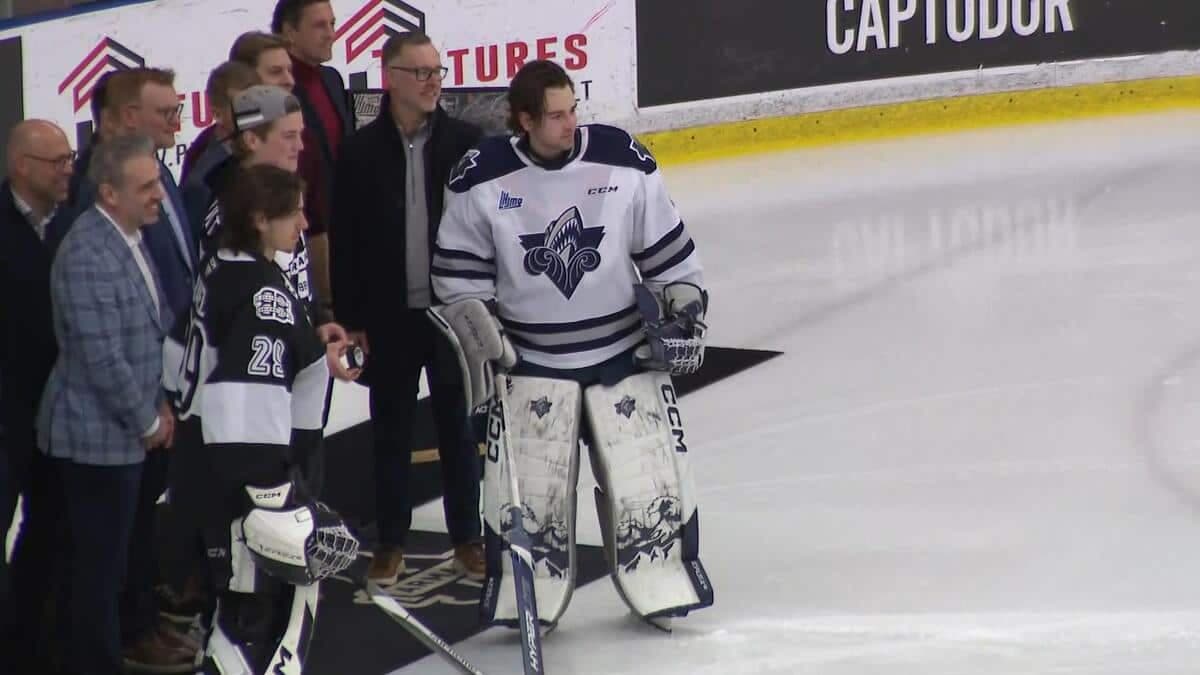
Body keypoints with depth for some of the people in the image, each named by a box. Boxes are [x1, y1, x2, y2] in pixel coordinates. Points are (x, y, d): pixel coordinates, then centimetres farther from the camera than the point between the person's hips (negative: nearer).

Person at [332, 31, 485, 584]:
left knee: (458, 426, 11)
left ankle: (467, 537, 22)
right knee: (392, 430, 10)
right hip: (389, 315, 0)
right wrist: (349, 319, -4)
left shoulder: (465, 142, -4)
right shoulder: (360, 152, -5)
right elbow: (343, 240, -3)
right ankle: (390, 542, 20)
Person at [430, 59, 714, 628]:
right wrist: (482, 344, -8)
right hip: (531, 361, -1)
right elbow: (459, 275, -3)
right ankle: (523, 598, 12)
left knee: (648, 475, 1)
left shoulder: (623, 161, -9)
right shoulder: (481, 179, -12)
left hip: (624, 352, 1)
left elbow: (666, 247, 2)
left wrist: (685, 313, 1)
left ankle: (664, 586, 17)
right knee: (526, 489, -3)